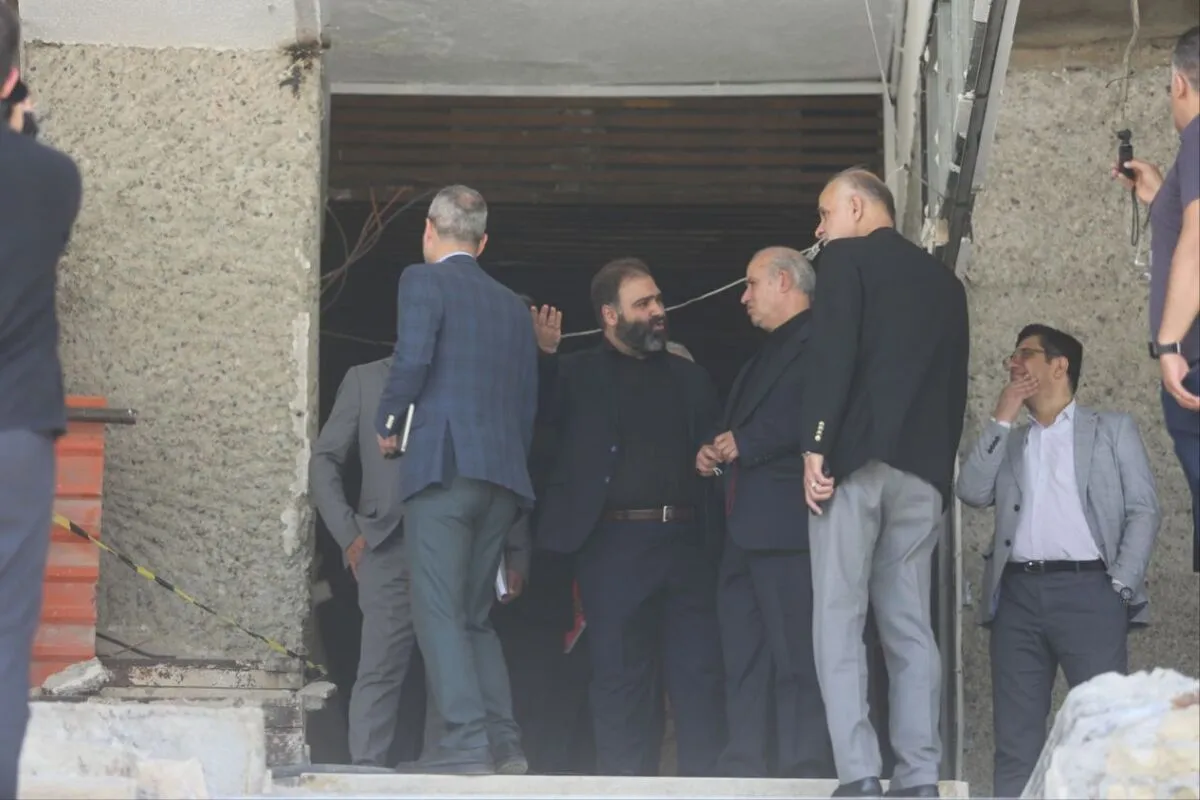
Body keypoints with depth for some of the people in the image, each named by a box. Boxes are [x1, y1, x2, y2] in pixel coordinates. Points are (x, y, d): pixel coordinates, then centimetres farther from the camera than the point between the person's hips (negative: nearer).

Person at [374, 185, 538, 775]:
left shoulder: (424, 281, 1)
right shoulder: (514, 306, 20)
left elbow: (413, 357, -15)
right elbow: (529, 401, 18)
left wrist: (389, 424, 0)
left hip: (442, 462, -6)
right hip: (503, 475, 6)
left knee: (439, 611, -6)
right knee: (475, 616, 13)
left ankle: (468, 740, -16)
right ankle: (503, 743, 6)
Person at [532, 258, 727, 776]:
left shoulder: (690, 378, 18)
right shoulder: (575, 375, 8)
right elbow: (534, 413, -4)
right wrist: (543, 352, -9)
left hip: (687, 540, 3)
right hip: (615, 543, -3)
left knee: (699, 671, 2)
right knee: (621, 675, 0)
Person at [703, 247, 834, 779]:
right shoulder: (767, 353, 27)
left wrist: (745, 443, -13)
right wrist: (715, 451, 6)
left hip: (787, 522, -10)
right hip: (745, 527, 10)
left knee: (796, 658, -11)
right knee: (743, 660, 8)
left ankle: (804, 772, -10)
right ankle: (743, 771, 10)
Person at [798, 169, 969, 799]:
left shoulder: (846, 258, 2)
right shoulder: (944, 280, 20)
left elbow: (831, 353, -11)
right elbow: (955, 381, 19)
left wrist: (815, 446, -13)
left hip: (857, 458, -5)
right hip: (923, 469, 6)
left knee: (839, 619, -6)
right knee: (910, 625, 5)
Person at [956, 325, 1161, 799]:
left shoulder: (1113, 429, 13)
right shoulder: (1009, 442, 24)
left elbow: (1144, 511, 5)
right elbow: (973, 492, 7)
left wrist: (1121, 584, -8)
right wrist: (1002, 419, 6)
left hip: (1087, 590, -3)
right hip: (1018, 594, 4)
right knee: (1015, 741, 1)